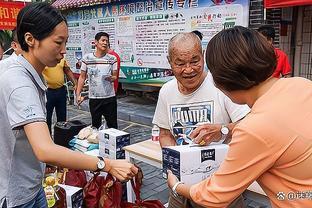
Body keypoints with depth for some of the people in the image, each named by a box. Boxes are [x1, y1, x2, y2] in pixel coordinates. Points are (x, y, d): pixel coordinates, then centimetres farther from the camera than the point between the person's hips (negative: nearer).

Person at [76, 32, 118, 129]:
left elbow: (115, 76, 5)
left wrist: (111, 78, -18)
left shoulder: (112, 59, -1)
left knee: (112, 125, 5)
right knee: (95, 125, 12)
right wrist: (78, 94, -1)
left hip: (110, 97, 0)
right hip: (94, 98, 0)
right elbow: (82, 77, 5)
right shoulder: (87, 58, -1)